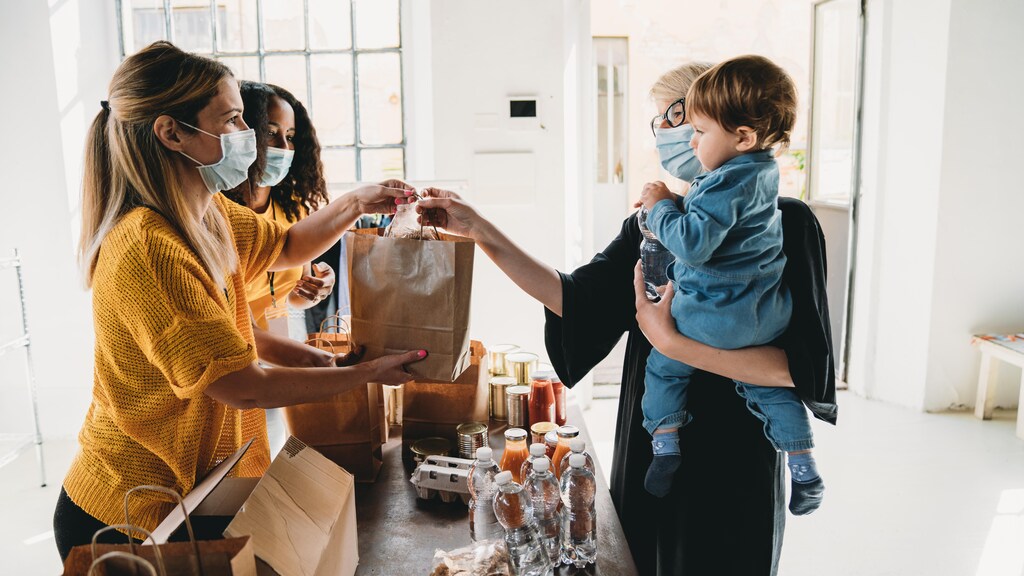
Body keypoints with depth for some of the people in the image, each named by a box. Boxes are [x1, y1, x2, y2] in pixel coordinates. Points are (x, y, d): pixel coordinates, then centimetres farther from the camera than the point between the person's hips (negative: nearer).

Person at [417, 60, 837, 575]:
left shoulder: (784, 223, -12)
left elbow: (805, 368, -19)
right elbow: (576, 299, -6)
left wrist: (674, 343, -26)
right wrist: (479, 230, -11)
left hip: (730, 475, -5)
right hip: (646, 455, 5)